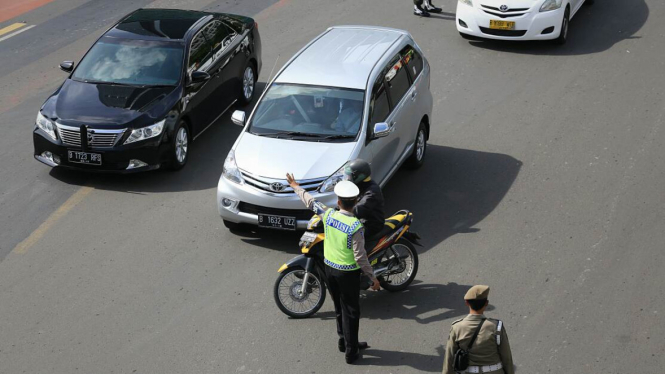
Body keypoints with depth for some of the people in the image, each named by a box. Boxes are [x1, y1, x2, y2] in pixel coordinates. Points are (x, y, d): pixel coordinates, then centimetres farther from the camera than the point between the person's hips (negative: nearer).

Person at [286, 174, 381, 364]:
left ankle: (344, 341, 37)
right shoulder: (356, 227, -25)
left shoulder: (328, 215, -11)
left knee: (339, 308, 22)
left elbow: (311, 201, 6)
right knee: (350, 312, 7)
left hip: (329, 268, 6)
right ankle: (351, 352, 15)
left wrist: (295, 186, 23)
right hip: (348, 273, -5)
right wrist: (373, 278, -10)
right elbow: (360, 257, -21)